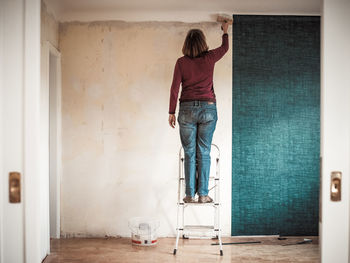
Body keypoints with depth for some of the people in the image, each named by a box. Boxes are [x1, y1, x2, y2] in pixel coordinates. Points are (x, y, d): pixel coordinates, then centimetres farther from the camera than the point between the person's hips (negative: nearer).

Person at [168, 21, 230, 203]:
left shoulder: (181, 62, 0)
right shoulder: (209, 58, 1)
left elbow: (175, 88, -1)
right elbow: (224, 47, 22)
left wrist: (171, 112, 5)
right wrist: (225, 31, 40)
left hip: (187, 109, 0)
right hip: (208, 108, 0)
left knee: (189, 153, 5)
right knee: (204, 153, 4)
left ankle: (190, 194, 7)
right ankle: (203, 194, 5)